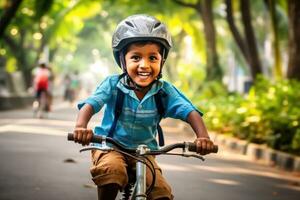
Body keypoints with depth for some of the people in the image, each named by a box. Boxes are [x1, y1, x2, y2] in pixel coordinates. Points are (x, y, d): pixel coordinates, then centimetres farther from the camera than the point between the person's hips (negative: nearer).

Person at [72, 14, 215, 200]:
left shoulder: (165, 91, -9)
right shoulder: (113, 84, -14)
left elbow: (190, 112, -17)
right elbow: (90, 105, -24)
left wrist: (203, 136, -38)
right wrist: (81, 126, -47)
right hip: (110, 147, -2)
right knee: (112, 170, -35)